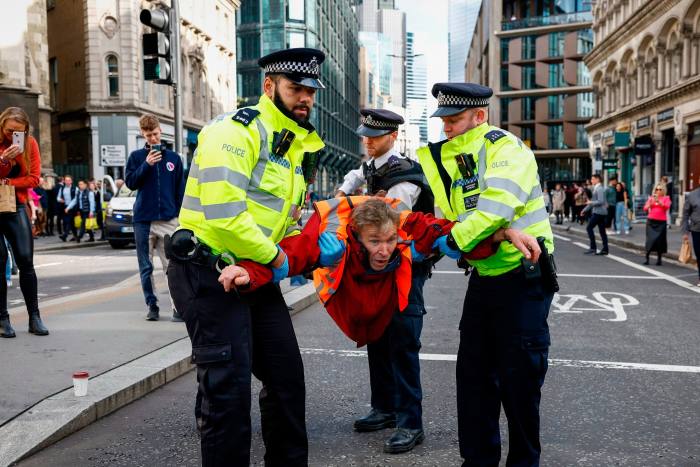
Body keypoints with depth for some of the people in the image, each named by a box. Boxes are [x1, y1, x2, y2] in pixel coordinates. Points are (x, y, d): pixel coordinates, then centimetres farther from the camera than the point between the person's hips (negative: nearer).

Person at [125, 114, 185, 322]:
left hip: (168, 219, -1)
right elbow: (130, 182, 1)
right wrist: (146, 165, -11)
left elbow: (181, 189, 10)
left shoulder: (173, 158, 9)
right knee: (146, 267, 6)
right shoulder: (136, 156, 9)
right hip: (143, 219, 1)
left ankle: (178, 307, -8)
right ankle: (152, 305, 16)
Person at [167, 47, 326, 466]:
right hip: (207, 274, -9)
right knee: (230, 387, -5)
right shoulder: (236, 131, -16)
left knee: (287, 375, 13)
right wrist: (275, 258, -16)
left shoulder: (296, 144, 14)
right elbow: (223, 216, -27)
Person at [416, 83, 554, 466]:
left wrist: (456, 239, -27)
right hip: (484, 275, 7)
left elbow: (498, 203, -29)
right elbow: (449, 216, 7)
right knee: (473, 370, 11)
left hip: (523, 276, -7)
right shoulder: (447, 158, 10)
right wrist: (426, 241, -12)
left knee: (519, 376, 2)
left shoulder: (505, 148, -13)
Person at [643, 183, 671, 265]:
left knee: (660, 240, -1)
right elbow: (645, 208, 4)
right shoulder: (651, 197, 9)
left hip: (661, 222, -1)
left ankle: (659, 258, 11)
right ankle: (647, 258, 1)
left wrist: (658, 201, -28)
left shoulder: (666, 198, 4)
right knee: (650, 239, -5)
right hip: (651, 221, 1)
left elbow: (667, 207, -14)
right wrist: (650, 203, -15)